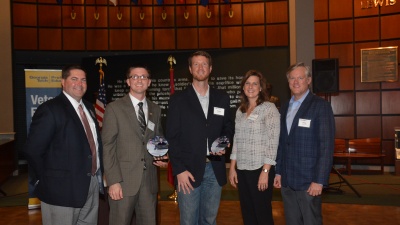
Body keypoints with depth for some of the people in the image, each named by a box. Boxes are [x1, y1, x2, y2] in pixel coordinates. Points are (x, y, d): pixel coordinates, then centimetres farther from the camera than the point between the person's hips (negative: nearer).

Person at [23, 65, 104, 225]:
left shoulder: (88, 107, 10)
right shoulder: (50, 109, -13)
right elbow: (32, 150, -15)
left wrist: (99, 174, 7)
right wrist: (48, 180, -7)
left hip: (93, 184, 7)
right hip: (63, 187, -7)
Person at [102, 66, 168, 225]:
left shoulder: (155, 110, 11)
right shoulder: (114, 108, -3)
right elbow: (107, 147, -8)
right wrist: (113, 181, -14)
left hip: (149, 181, 4)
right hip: (123, 181, -4)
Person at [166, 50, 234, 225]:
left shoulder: (222, 98, 9)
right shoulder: (178, 99, -1)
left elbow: (228, 127, 17)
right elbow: (172, 137, -4)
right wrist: (179, 170, -10)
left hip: (214, 169, 3)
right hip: (188, 169, -3)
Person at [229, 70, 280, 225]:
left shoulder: (269, 108, -7)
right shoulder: (240, 111, 11)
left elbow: (273, 141, -11)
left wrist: (265, 171, -16)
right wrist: (232, 168, 9)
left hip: (260, 169, -5)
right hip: (242, 169, 6)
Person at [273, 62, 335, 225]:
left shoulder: (320, 106, -8)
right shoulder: (285, 108, 12)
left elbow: (327, 146, -13)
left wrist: (319, 180, -17)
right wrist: (279, 172, 12)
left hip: (308, 181, -5)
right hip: (287, 181, 6)